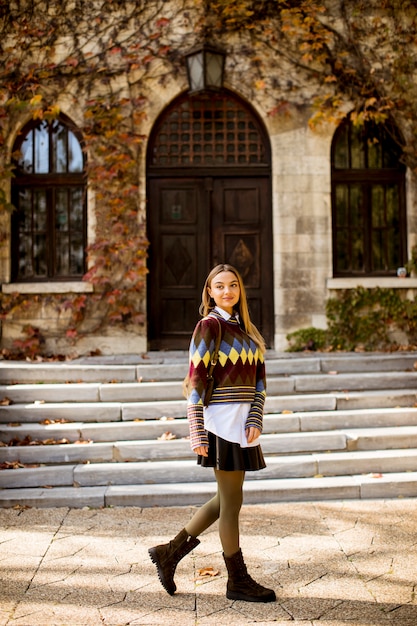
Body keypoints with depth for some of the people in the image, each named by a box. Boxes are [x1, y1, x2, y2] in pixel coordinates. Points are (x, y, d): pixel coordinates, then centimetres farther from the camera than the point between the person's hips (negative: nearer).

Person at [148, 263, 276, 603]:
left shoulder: (247, 328, 14)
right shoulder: (209, 326, -8)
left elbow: (259, 379, 11)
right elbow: (196, 381, -12)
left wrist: (256, 419, -3)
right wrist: (198, 434, -16)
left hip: (243, 423, 8)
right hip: (222, 421, -8)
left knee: (226, 501, 16)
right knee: (231, 503, 3)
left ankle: (170, 552, 26)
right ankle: (238, 581, 18)